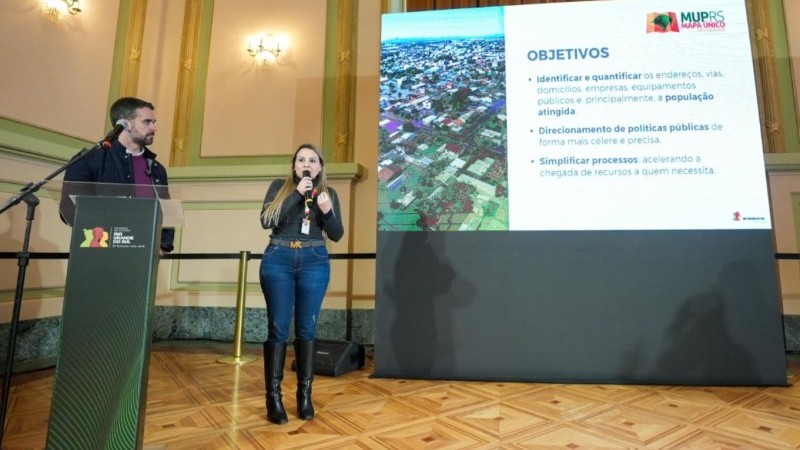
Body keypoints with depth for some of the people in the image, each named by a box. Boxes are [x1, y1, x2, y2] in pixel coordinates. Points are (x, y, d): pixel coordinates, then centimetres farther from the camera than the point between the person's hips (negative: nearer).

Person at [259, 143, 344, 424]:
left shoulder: (328, 193, 10)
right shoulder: (279, 187, 8)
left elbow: (337, 235, 5)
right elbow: (266, 221, -7)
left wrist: (327, 211, -14)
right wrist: (297, 194, -12)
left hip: (314, 262, 1)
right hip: (278, 259, -1)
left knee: (306, 328, 4)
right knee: (278, 328, 0)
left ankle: (305, 394, 15)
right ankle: (273, 396, 9)